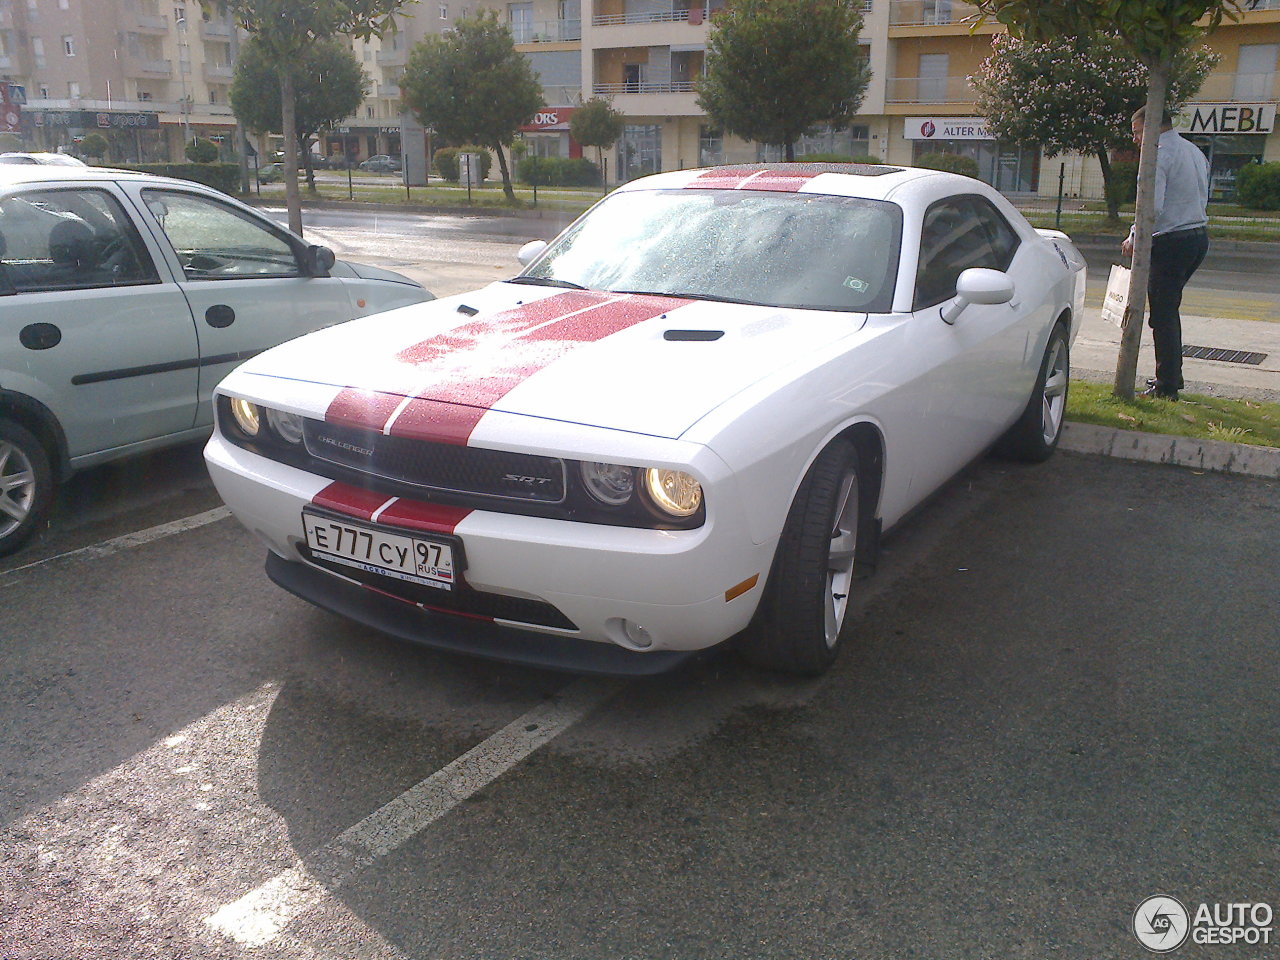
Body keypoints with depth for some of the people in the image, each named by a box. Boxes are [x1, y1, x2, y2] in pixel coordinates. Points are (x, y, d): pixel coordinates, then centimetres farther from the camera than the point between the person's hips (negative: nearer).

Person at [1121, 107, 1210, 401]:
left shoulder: (1159, 154, -13)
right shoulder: (1195, 151, 17)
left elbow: (1153, 207, -21)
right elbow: (1203, 197, 20)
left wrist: (1134, 238, -8)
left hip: (1171, 241, -9)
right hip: (1199, 237, 9)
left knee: (1162, 315, -3)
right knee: (1169, 310, 19)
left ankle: (1166, 386, 0)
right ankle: (1171, 377, 25)